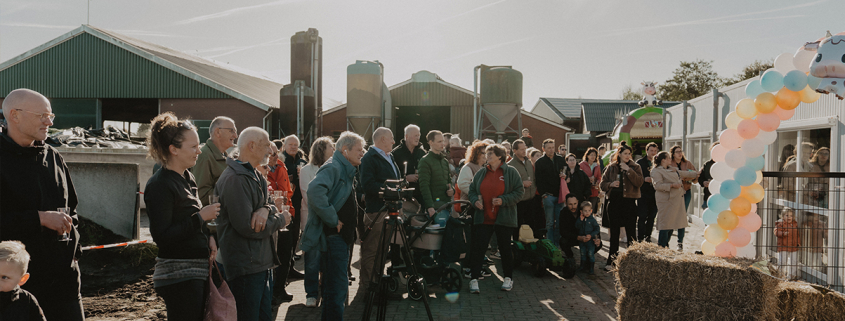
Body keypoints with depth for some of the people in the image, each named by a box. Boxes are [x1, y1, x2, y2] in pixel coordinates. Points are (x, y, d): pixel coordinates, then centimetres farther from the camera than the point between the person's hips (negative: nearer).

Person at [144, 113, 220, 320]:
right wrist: (201, 217, -17)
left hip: (197, 270, 9)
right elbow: (162, 237, -21)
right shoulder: (159, 186, -15)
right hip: (179, 277, -9)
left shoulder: (188, 178, 11)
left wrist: (208, 237, 5)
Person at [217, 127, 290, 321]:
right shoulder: (235, 178, -18)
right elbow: (246, 227, -24)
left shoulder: (254, 176, 16)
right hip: (246, 267, -10)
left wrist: (267, 209, -17)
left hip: (263, 262, 10)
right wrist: (280, 220, -9)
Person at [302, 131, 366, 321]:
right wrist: (332, 219, -27)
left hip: (342, 235, 10)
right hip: (333, 235, -10)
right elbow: (315, 191, -34)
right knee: (338, 286, -8)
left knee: (336, 286, 18)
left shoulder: (346, 170, 16)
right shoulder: (333, 167, -16)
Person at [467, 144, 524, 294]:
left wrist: (503, 200, -16)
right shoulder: (481, 173, 10)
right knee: (478, 248, -4)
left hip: (503, 218, -3)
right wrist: (475, 200, -5)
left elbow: (519, 192, -4)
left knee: (505, 248, 8)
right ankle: (474, 279, 2)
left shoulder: (511, 172, -1)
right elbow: (472, 190, 16)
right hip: (483, 218, 3)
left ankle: (508, 278, 25)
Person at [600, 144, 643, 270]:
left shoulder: (635, 167, 5)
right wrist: (611, 184, -8)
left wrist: (628, 170, -16)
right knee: (614, 233, 8)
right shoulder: (611, 167, 9)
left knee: (631, 232, 0)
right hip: (614, 202, 2)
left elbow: (639, 182, -11)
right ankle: (612, 260, 16)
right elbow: (603, 184, 12)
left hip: (629, 202, -2)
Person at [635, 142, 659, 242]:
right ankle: (640, 238, 1)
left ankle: (648, 237, 19)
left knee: (652, 217, 8)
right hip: (643, 193, -3)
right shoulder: (640, 162, 3)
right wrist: (644, 179, -16)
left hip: (655, 193, 3)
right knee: (642, 217, -4)